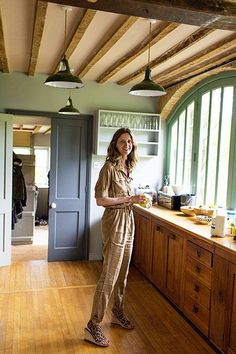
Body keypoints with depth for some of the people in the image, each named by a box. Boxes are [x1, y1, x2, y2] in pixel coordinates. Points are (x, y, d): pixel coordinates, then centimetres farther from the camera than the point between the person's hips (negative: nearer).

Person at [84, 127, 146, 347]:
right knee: (109, 275, -5)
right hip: (114, 222, -8)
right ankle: (93, 326, 7)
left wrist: (137, 200, 2)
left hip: (128, 222, 8)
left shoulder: (127, 168, 12)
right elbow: (101, 200, -19)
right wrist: (130, 199, -17)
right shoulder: (109, 167, -13)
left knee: (123, 272, 17)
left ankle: (118, 313, 35)